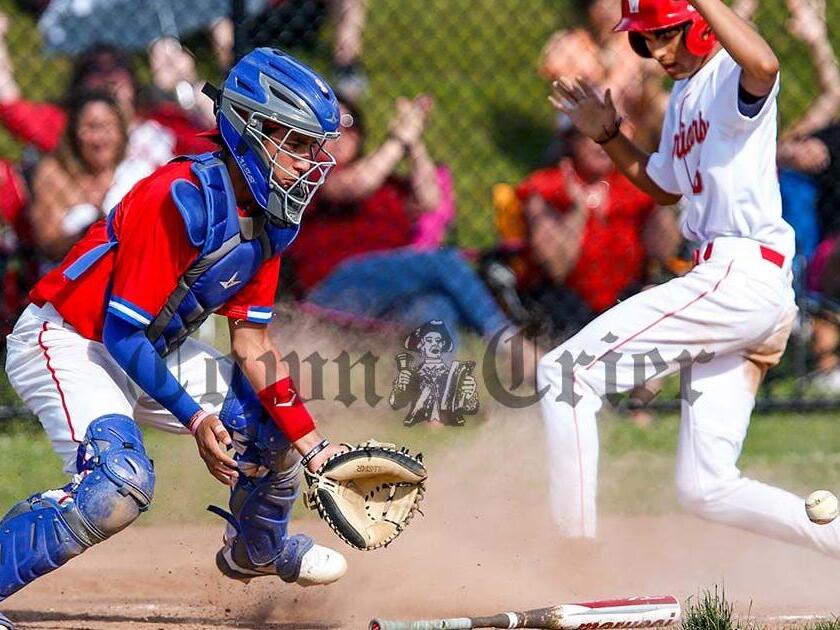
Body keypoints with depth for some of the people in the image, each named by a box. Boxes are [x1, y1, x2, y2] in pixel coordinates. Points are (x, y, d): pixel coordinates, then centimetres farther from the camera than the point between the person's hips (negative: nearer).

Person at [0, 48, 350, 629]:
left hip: (153, 352, 9)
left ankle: (257, 549, 40)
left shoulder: (269, 219, 0)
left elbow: (251, 341, 4)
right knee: (123, 483, -32)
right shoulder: (181, 199, -27)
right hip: (66, 343, -9)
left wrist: (313, 446, -2)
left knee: (272, 419, 12)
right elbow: (123, 333, -25)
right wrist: (194, 417, -25)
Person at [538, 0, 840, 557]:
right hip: (724, 286, 10)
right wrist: (607, 135, 23)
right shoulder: (684, 94, 23)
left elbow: (764, 66, -33)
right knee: (707, 491, 7)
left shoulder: (729, 74, -7)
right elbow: (665, 188, 36)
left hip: (742, 277, -10)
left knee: (566, 372, -13)